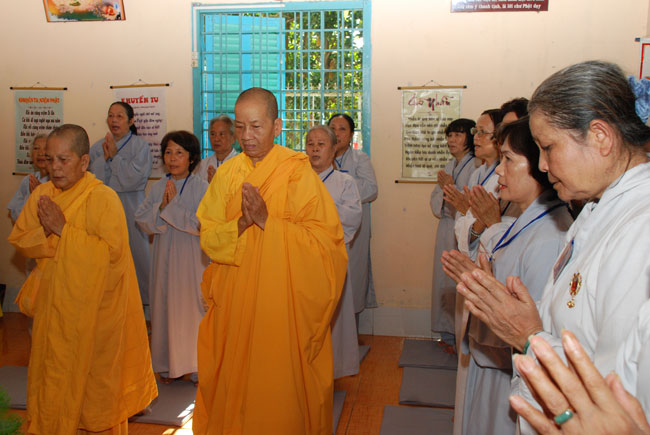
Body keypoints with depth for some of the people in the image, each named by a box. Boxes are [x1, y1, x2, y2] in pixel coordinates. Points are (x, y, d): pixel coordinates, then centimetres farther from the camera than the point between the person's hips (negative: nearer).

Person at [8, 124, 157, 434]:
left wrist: (64, 229, -22)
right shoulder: (41, 195, 3)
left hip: (92, 310, -5)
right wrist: (45, 231, -15)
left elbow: (112, 250, -24)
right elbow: (18, 241, 5)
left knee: (93, 381, 8)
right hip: (52, 306, 5)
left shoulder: (103, 198, -15)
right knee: (52, 378, 15)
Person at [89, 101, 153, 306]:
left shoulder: (140, 145, -1)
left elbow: (135, 177, -14)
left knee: (134, 252, 0)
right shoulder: (98, 147, 10)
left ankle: (138, 296, 12)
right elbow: (93, 178, 0)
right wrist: (105, 157, -12)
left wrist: (114, 156, -8)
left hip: (131, 210, -3)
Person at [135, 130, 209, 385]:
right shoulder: (158, 187, 7)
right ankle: (169, 365, 22)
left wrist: (173, 204, -15)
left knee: (192, 306, 0)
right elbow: (142, 221, 2)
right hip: (165, 257, 4)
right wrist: (162, 206, -14)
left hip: (191, 258, -4)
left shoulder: (200, 188, -7)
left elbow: (202, 224, -18)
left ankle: (197, 366, 14)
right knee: (165, 306, 9)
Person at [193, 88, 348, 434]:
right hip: (234, 301, 4)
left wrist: (267, 220, -20)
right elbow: (208, 236, 3)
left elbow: (324, 239, -12)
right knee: (233, 381, 12)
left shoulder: (298, 172, -8)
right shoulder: (227, 173, 5)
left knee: (280, 383, 6)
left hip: (283, 301, -3)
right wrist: (242, 223, -16)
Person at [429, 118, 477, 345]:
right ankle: (448, 335, 26)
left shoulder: (476, 166, -11)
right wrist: (443, 188, -6)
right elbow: (435, 204, 14)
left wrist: (451, 188, -13)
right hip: (446, 230, 8)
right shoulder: (449, 166, 15)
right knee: (444, 282, 12)